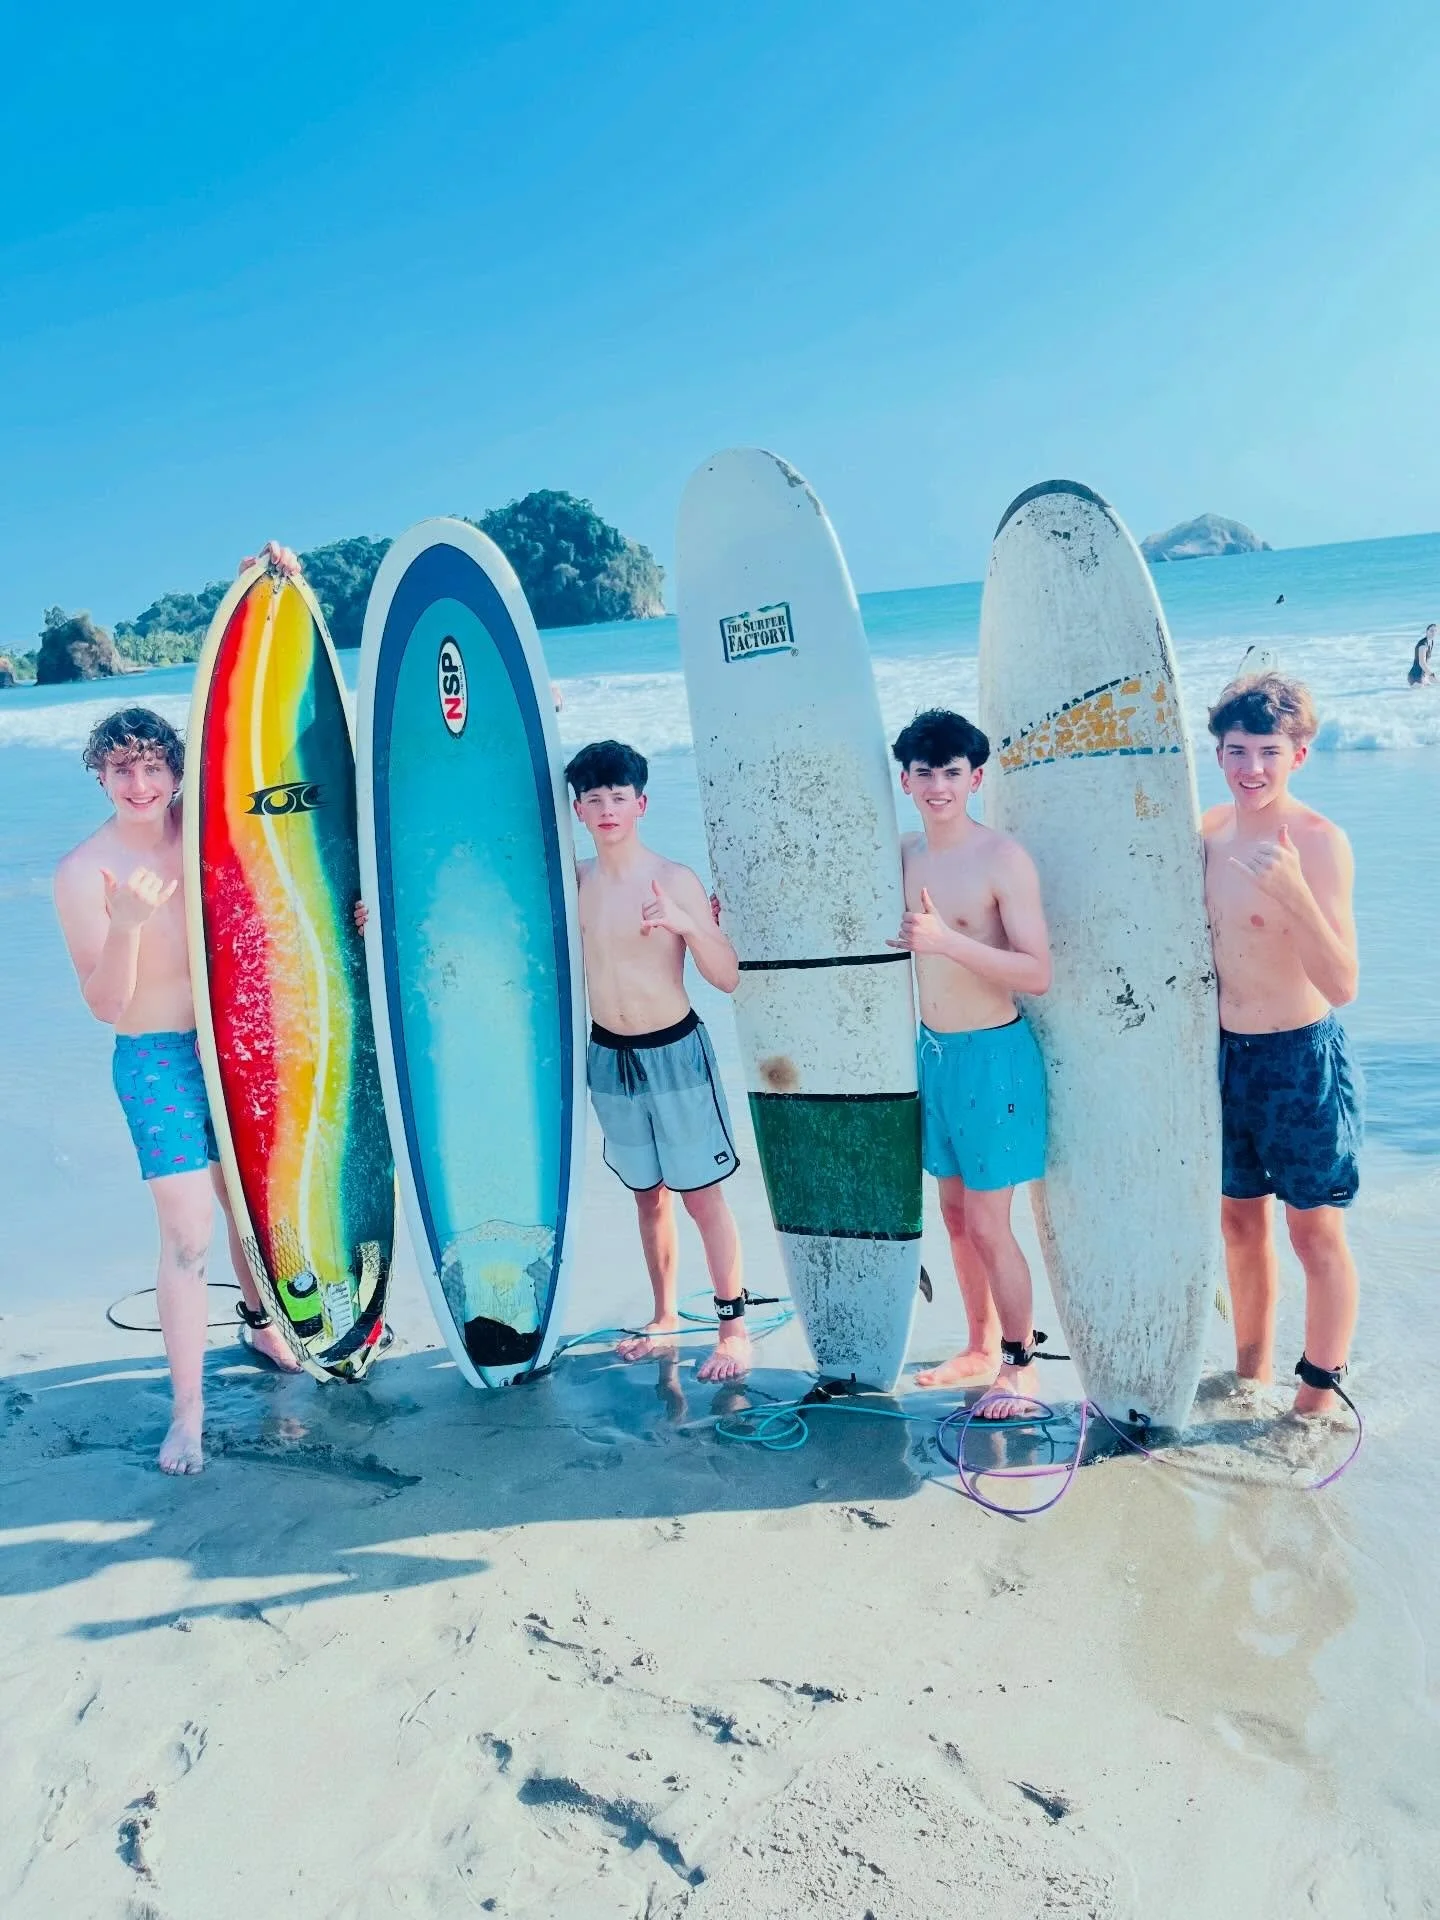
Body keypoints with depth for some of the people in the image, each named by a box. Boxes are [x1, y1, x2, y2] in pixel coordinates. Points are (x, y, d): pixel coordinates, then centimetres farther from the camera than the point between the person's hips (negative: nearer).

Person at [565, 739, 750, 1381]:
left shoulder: (676, 880, -12)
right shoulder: (572, 880, 0)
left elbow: (728, 977, -15)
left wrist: (685, 924, -30)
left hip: (675, 1051, -4)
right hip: (608, 1057, 4)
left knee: (701, 1194, 3)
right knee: (647, 1194, 16)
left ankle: (734, 1327, 14)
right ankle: (665, 1315, 31)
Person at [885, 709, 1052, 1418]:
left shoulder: (1004, 859, -15)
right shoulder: (904, 854, 4)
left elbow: (1037, 973, -21)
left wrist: (947, 940, -31)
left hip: (993, 1053, -7)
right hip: (931, 1049, 7)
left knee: (988, 1225, -1)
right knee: (955, 1211, 16)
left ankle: (1020, 1364, 18)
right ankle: (980, 1349, 33)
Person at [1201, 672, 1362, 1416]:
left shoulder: (1317, 842, -19)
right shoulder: (1208, 832, 0)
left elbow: (1343, 985, -27)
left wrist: (1293, 892, -38)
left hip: (1303, 1057, -6)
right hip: (1226, 1053, 6)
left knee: (1315, 1234, 6)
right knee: (1241, 1219, 18)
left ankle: (1317, 1400, 23)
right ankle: (1250, 1374, 36)